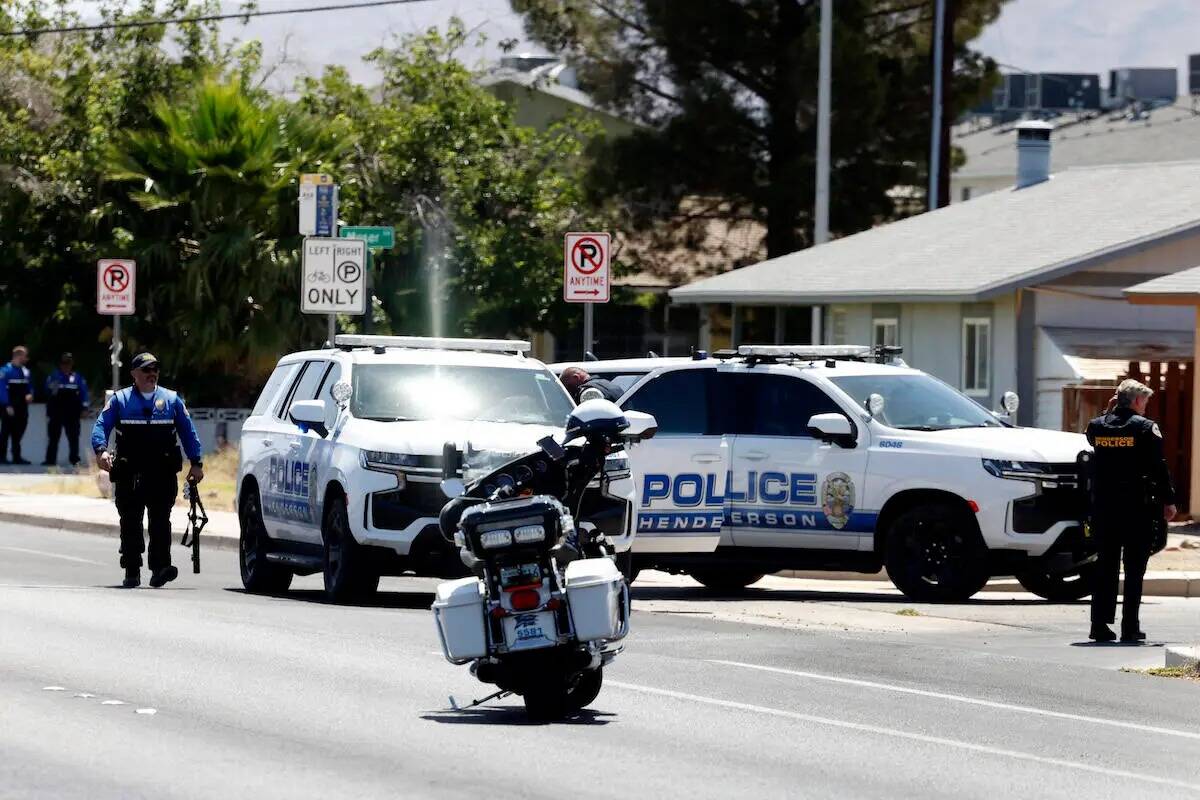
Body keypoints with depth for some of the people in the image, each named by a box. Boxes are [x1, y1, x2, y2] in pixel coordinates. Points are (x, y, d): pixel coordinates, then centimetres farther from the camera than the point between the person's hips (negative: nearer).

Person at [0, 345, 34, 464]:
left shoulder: (26, 372, 10)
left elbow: (30, 387, 19)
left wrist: (30, 395, -5)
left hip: (22, 408, 7)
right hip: (10, 408, -7)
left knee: (18, 433, 9)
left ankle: (17, 457, 14)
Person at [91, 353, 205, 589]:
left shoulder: (172, 400, 12)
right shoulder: (120, 400, 8)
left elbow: (188, 433, 13)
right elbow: (101, 426, -1)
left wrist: (196, 463, 5)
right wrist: (101, 450, -20)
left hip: (162, 474, 0)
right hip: (129, 473, 0)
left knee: (160, 521, -11)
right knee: (130, 524, 3)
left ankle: (160, 567, -17)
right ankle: (132, 572, 9)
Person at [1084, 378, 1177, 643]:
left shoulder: (1097, 426, 3)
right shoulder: (1146, 428, -7)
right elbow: (1159, 467, -8)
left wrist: (1109, 412, 16)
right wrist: (1168, 501, 1)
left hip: (1103, 508, 4)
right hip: (1137, 508, -4)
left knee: (1106, 567, 9)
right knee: (1134, 568, 2)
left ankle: (1100, 623, 5)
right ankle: (1130, 626, 0)